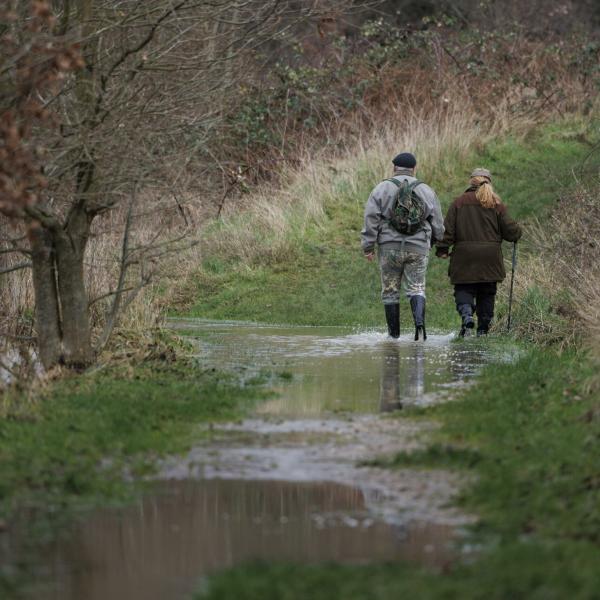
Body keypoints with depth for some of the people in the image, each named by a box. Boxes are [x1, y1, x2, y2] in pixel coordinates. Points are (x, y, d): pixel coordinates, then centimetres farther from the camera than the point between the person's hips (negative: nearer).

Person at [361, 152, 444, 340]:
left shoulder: (381, 189, 1)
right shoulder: (426, 191, 7)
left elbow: (371, 220, -4)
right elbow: (438, 224, 11)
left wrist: (368, 247, -1)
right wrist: (434, 242, 26)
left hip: (389, 247, -1)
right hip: (418, 247, 1)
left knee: (390, 291, 9)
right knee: (416, 288, 3)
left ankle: (394, 333, 11)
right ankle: (419, 320, -23)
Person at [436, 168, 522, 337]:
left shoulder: (459, 202, 0)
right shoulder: (497, 204, 2)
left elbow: (448, 229, -3)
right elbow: (510, 231, 2)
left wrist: (442, 249, 3)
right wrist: (517, 232, 23)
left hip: (465, 256, -1)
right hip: (490, 257, 1)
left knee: (463, 289, 4)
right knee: (487, 294, 11)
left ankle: (466, 315, -24)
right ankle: (483, 328, 11)